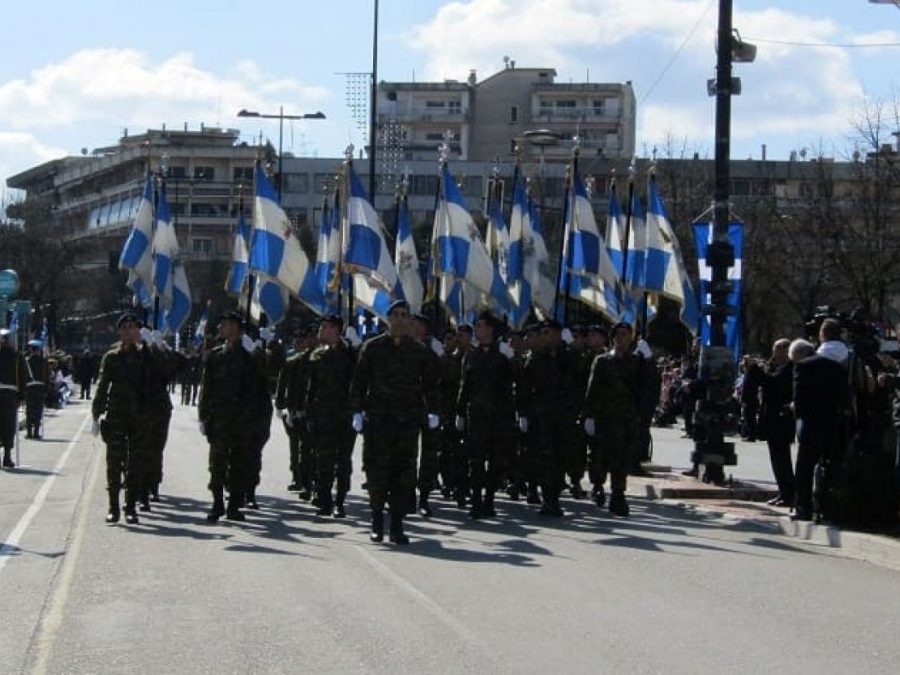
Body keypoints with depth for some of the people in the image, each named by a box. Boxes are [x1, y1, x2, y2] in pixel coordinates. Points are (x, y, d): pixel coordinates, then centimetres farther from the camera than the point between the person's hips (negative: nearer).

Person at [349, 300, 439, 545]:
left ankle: (397, 525, 5)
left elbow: (429, 384, 13)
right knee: (377, 470, -3)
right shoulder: (372, 348, 6)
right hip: (378, 420, -1)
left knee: (404, 473, 0)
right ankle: (377, 521, 11)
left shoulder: (419, 351, 10)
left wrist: (432, 411, 1)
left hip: (408, 421, 1)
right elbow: (359, 382, 6)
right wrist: (358, 411, -2)